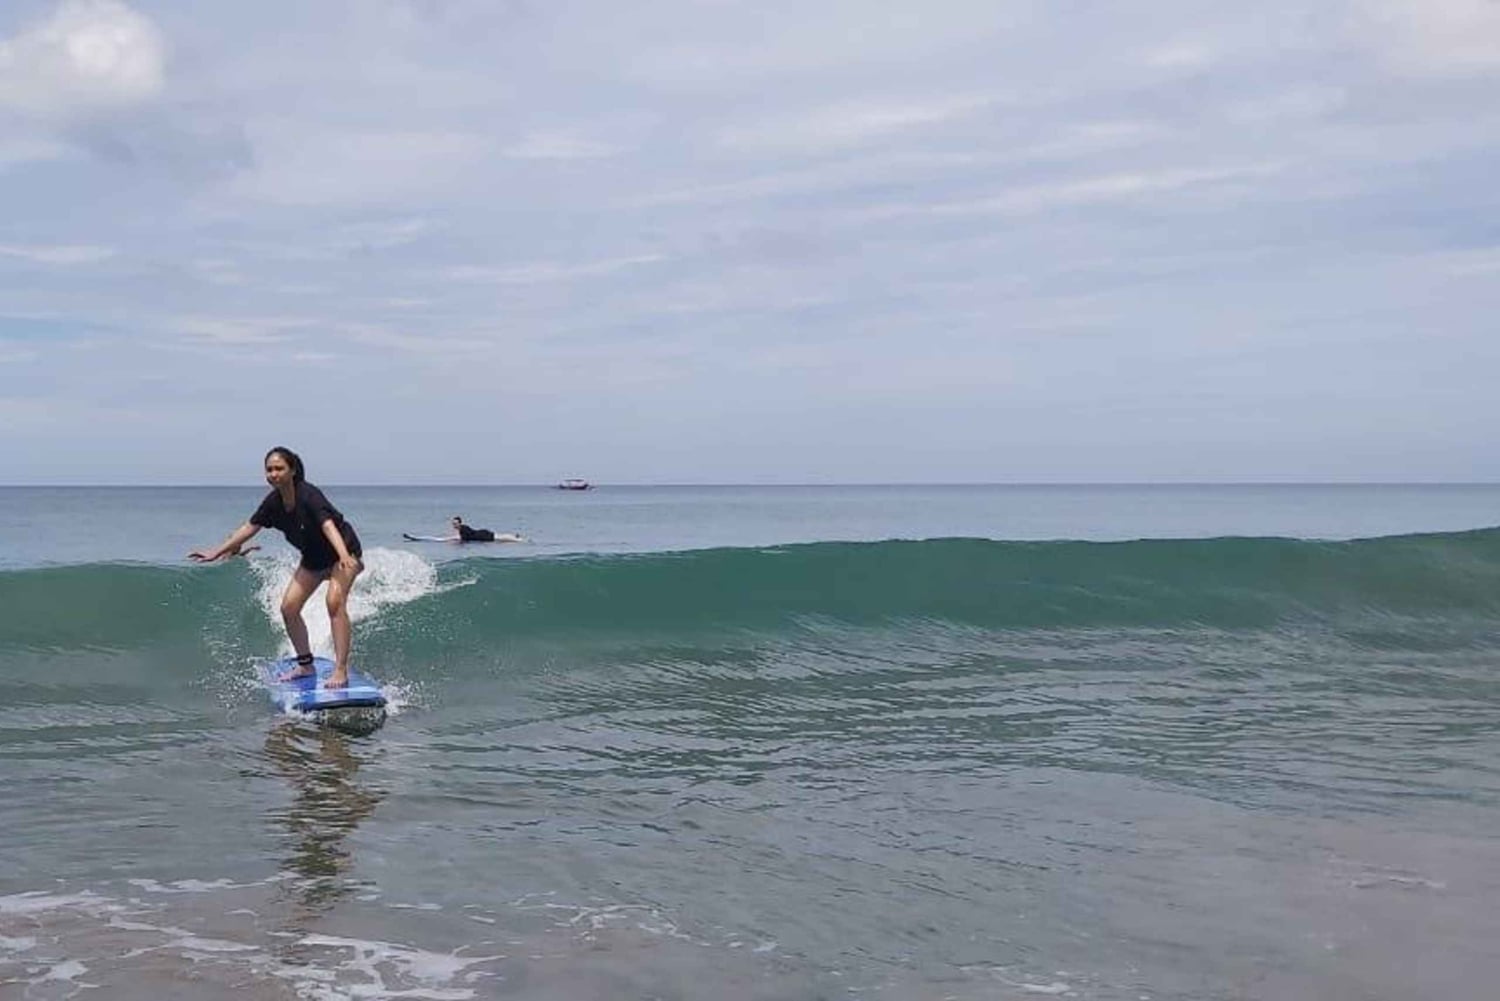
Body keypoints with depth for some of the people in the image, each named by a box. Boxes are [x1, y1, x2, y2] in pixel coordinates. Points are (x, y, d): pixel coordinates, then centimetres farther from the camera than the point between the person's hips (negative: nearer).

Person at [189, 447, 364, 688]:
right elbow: (249, 528, 3)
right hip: (313, 557, 8)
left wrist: (344, 556, -60)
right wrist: (216, 552, 4)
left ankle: (341, 671, -26)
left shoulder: (308, 495, -29)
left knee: (335, 602, -26)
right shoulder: (273, 502, -8)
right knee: (289, 607, 1)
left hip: (343, 551, -8)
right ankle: (306, 665, 17)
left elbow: (328, 525, -44)